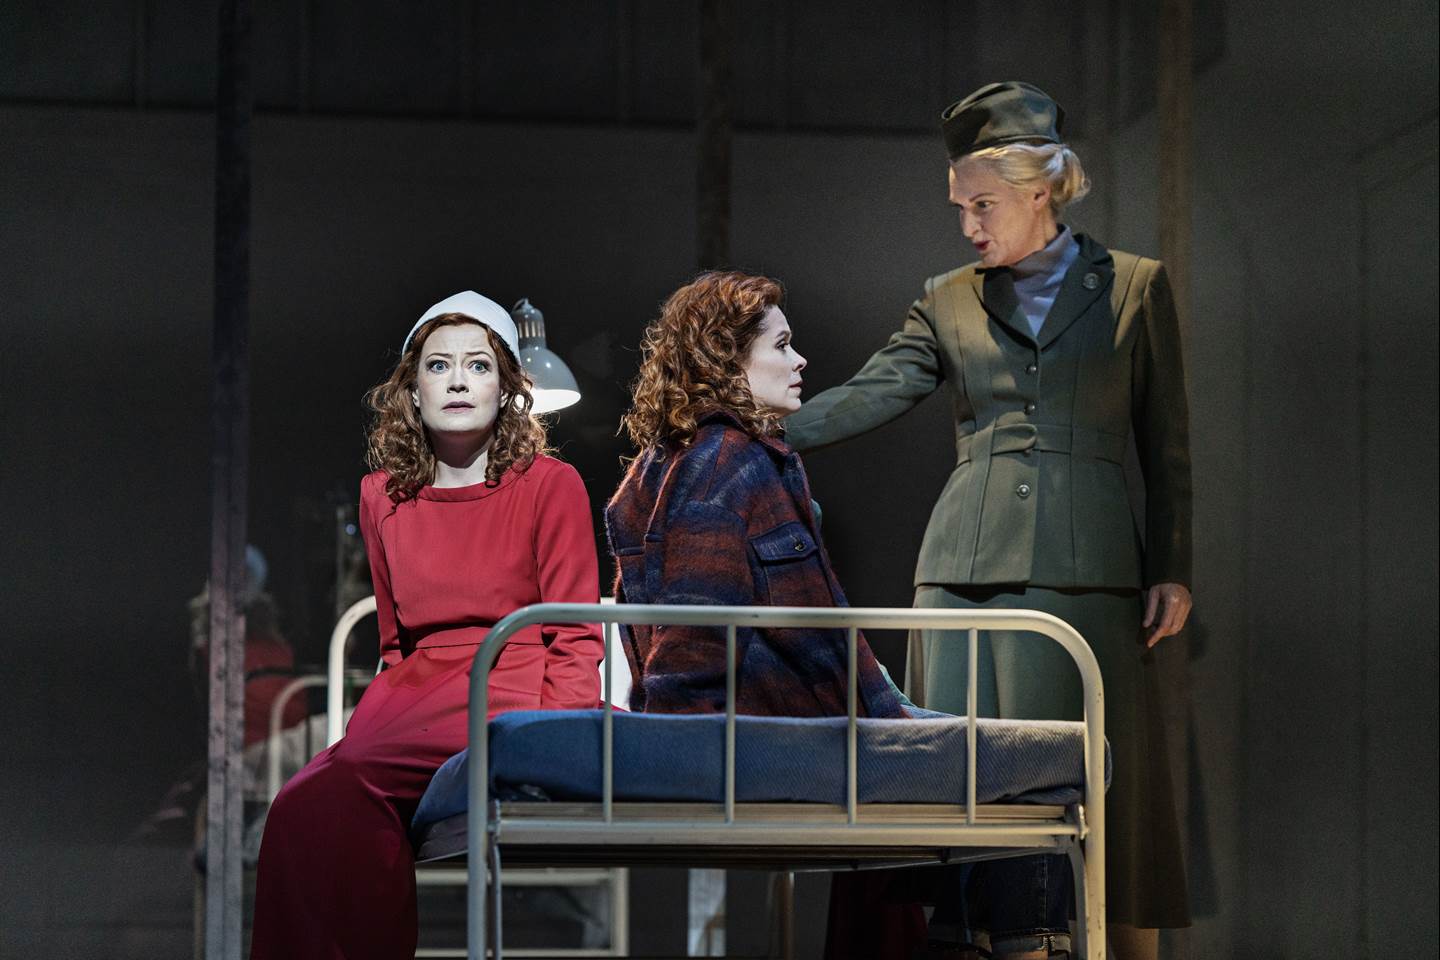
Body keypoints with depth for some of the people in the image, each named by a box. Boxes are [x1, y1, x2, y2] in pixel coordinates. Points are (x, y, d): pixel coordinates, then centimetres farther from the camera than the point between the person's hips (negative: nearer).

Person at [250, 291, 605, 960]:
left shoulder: (549, 485, 6)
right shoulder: (383, 497, 20)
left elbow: (576, 639, 3)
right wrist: (382, 718, 3)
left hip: (513, 697, -4)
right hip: (414, 696, 4)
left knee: (346, 781, -30)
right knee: (302, 802, -29)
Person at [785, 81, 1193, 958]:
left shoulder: (1135, 287, 8)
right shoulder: (950, 302, 13)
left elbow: (1167, 443, 8)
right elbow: (871, 395, 2)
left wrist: (1172, 572, 1)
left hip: (1087, 568, -2)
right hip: (968, 565, 2)